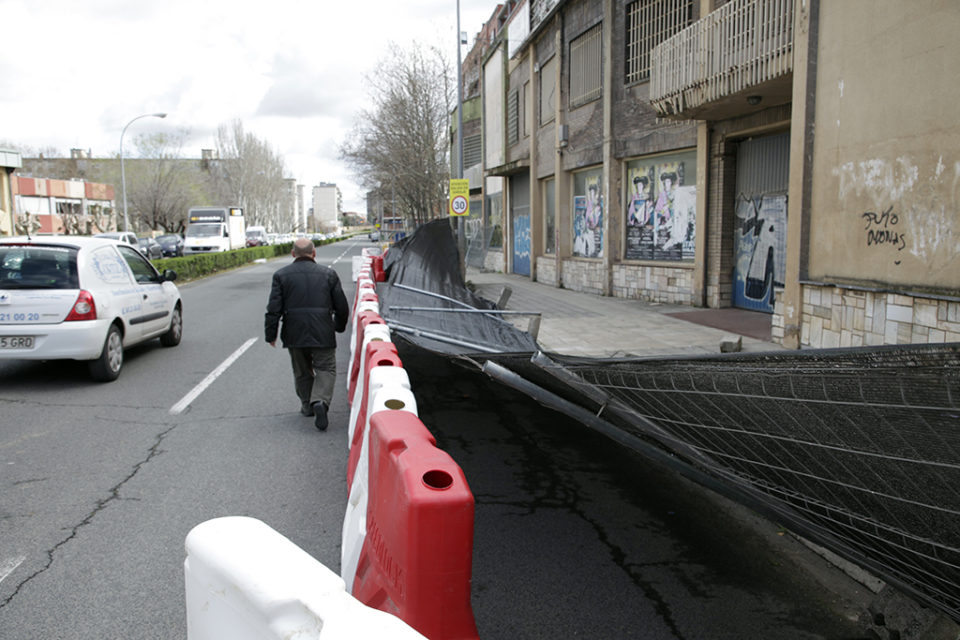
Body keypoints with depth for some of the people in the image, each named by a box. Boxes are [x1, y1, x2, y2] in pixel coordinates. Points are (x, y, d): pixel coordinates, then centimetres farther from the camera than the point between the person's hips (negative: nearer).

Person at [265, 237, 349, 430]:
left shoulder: (281, 275, 1)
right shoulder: (328, 274, 3)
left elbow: (274, 309, -2)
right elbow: (341, 307, 7)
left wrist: (271, 334, 6)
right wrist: (339, 326, 23)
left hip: (294, 333, 1)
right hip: (322, 333, -1)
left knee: (302, 371, 18)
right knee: (326, 368, 4)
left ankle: (307, 405, 26)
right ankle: (320, 401, -17)